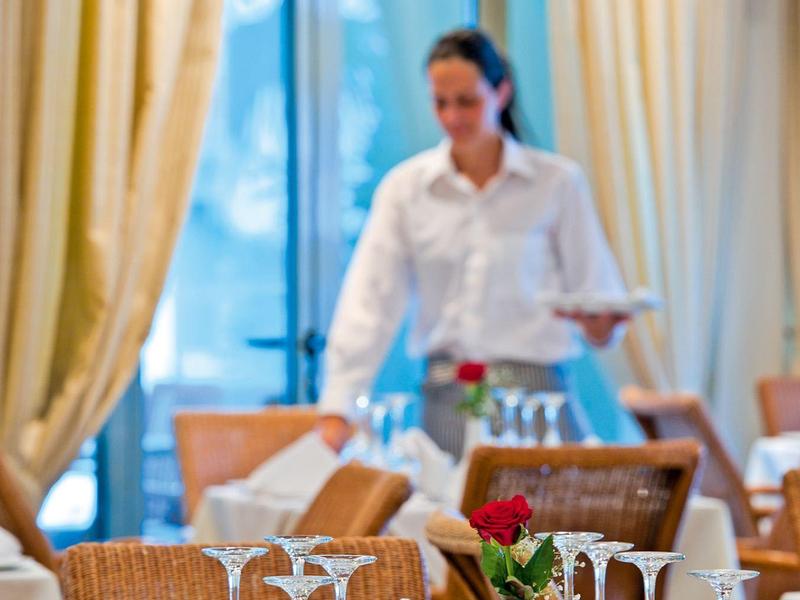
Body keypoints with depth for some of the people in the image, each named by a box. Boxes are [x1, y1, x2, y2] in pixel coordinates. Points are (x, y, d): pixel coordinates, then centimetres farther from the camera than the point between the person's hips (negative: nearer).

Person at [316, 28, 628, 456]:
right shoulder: (404, 187, 4)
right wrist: (336, 411, -10)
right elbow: (370, 304, -1)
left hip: (535, 390, -1)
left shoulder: (557, 182, 1)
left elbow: (595, 289, 4)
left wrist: (598, 324, -19)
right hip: (447, 400, 1)